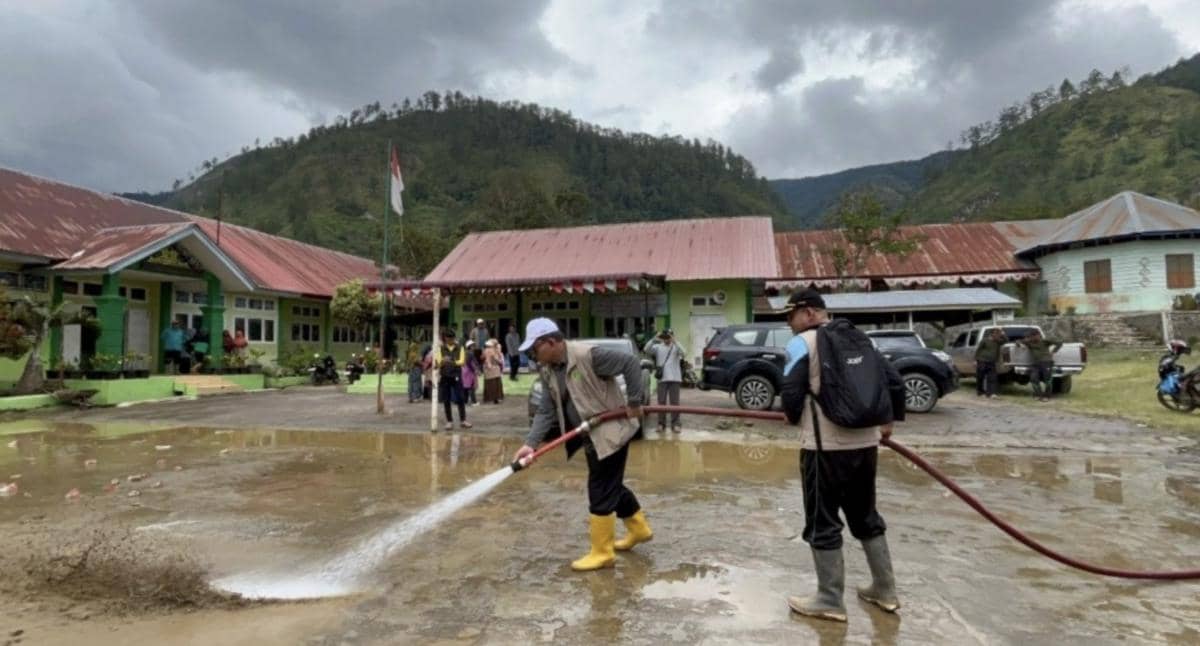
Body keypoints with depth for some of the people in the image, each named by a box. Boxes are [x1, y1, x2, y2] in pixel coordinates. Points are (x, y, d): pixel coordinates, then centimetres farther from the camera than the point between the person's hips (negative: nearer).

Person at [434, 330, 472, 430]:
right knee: (446, 400, 3)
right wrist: (441, 362, -27)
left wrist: (452, 362, -24)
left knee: (460, 399, -1)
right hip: (444, 377, 1)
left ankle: (463, 420, 8)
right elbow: (438, 362, -3)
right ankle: (449, 421, 13)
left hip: (456, 376, -1)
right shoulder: (440, 348, 7)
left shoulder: (459, 348, 5)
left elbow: (462, 361, -6)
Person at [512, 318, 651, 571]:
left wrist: (634, 402, -18)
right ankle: (639, 529, 41)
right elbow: (546, 410, -1)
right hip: (590, 437, 8)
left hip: (610, 432, -8)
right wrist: (531, 443, -13)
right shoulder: (548, 371, 1)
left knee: (600, 493, -3)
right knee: (612, 486, 21)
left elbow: (631, 363, -21)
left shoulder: (588, 355, -24)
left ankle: (602, 553, 10)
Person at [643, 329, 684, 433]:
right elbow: (646, 350, -10)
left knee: (674, 402, 1)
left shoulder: (676, 347, 3)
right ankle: (661, 424, 11)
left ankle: (675, 424, 5)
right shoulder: (658, 347, 5)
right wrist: (654, 339, -20)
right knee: (661, 401, 4)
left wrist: (674, 341, -28)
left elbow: (682, 353, -18)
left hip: (674, 378, -1)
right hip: (662, 378, 1)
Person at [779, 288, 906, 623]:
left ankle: (830, 602, 14)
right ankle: (885, 590, 31)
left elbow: (791, 392, -14)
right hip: (865, 442, 7)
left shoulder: (802, 343, -7)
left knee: (822, 524, 6)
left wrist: (795, 417, 7)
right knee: (867, 516, 21)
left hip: (825, 446, -7)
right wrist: (889, 420, 24)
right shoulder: (858, 339, 12)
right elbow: (895, 380, 12)